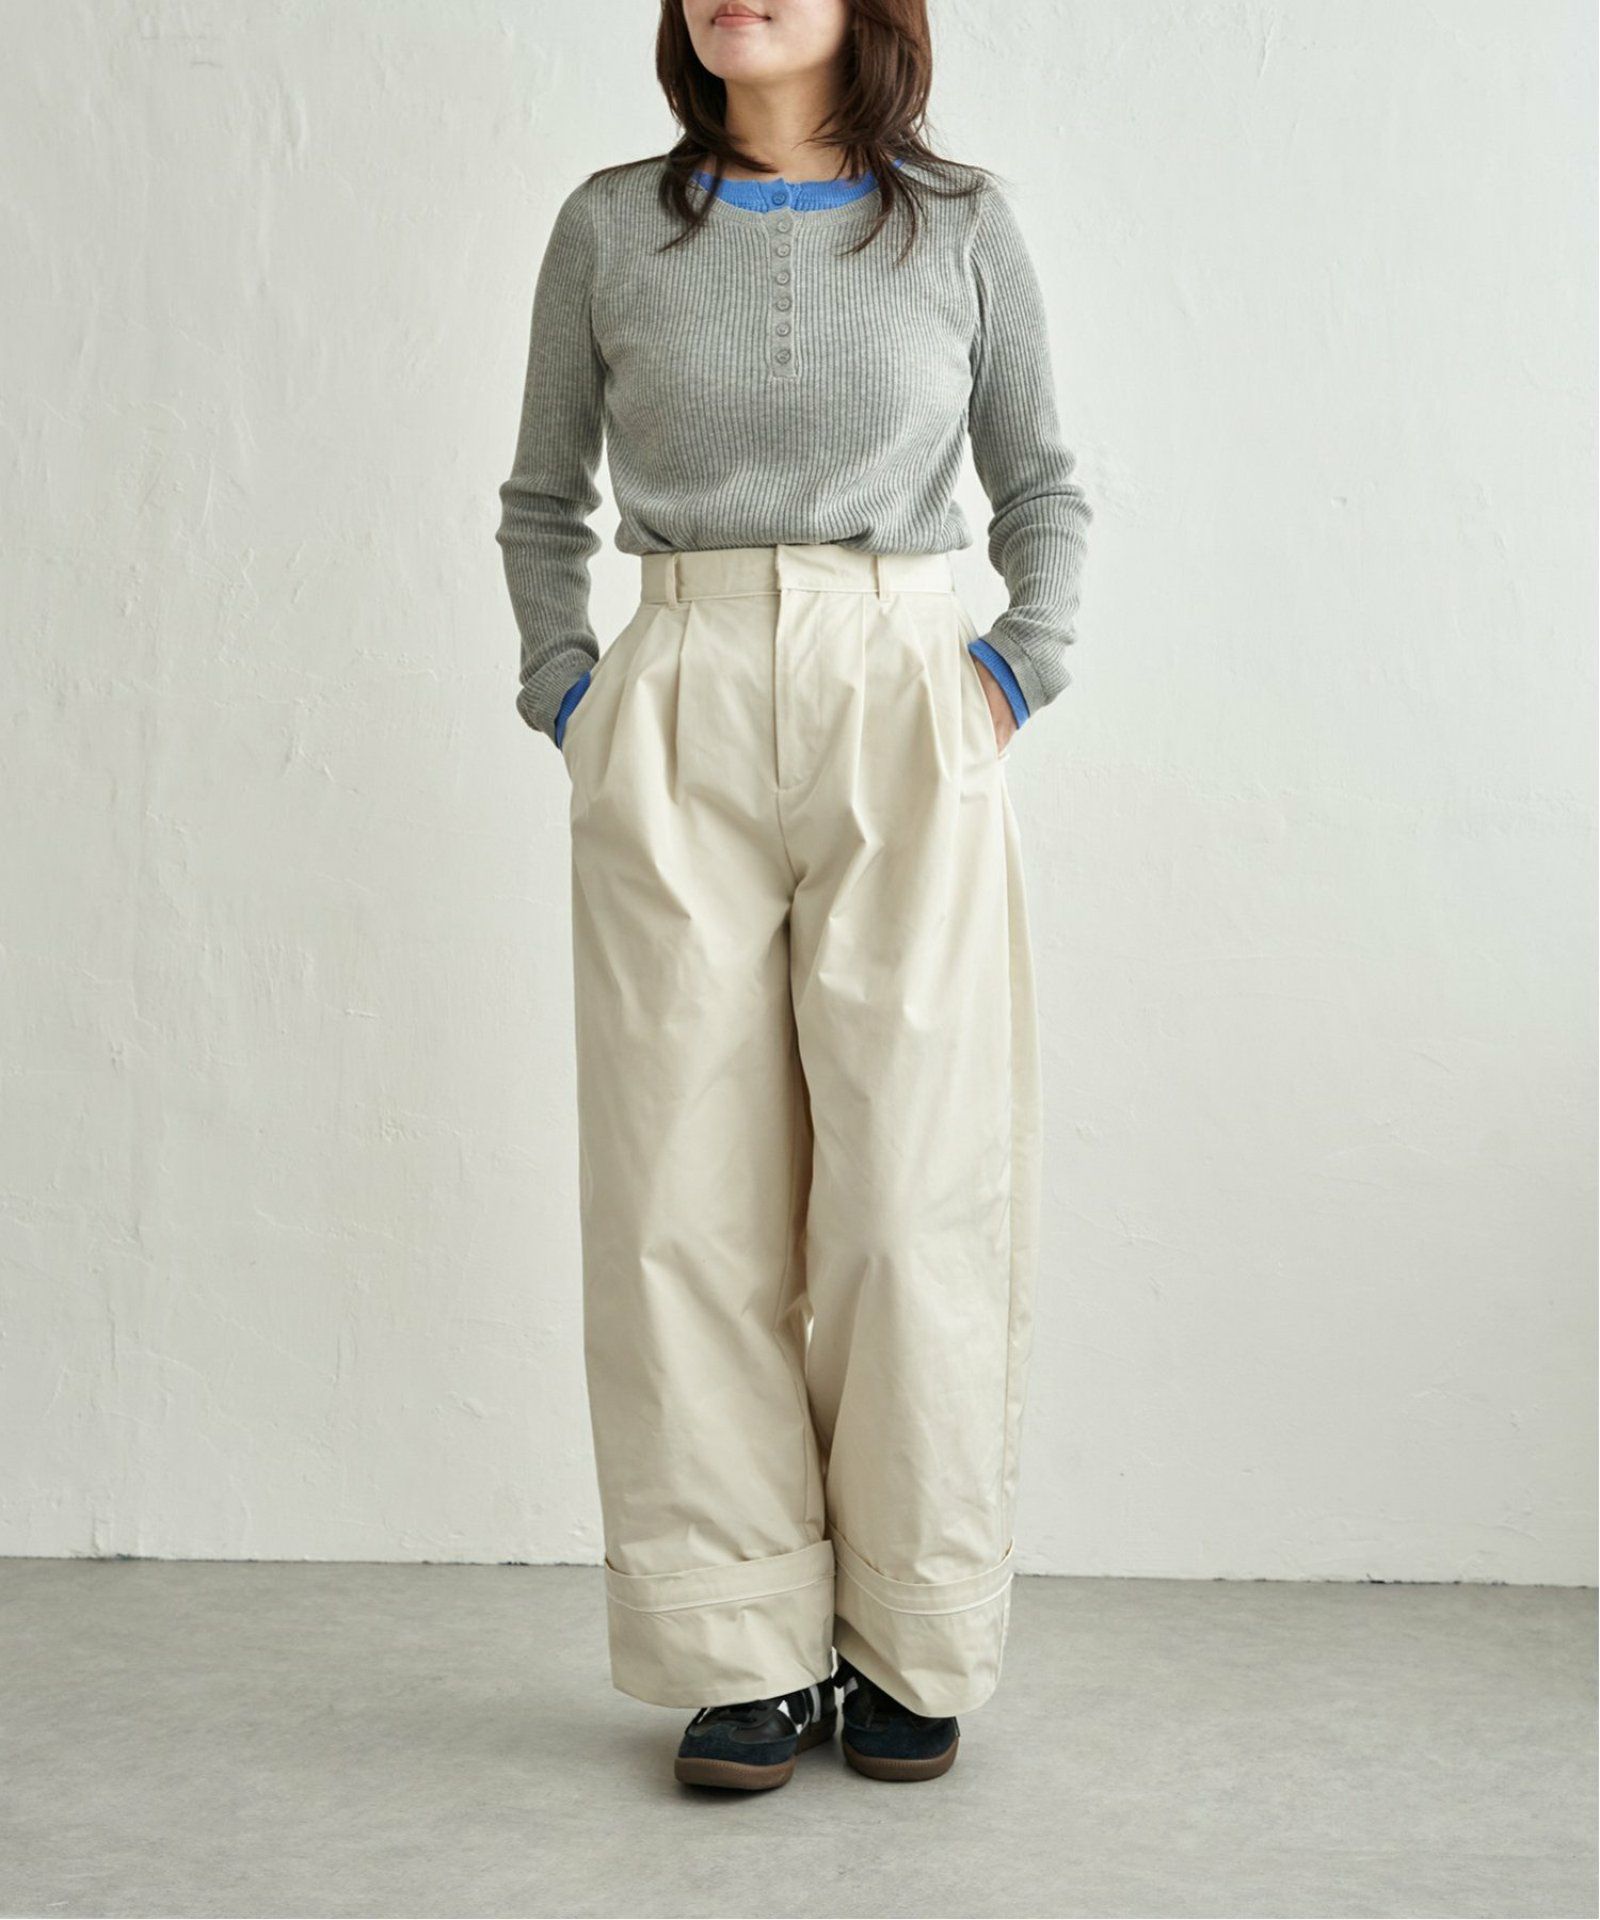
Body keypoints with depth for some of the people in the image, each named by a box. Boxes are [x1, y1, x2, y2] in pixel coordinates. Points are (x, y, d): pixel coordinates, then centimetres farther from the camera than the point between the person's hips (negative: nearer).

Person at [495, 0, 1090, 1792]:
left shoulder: (960, 221, 9)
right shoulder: (611, 225, 10)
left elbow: (1040, 484, 17)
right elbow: (542, 497, 18)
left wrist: (1018, 669, 3)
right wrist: (566, 690, 5)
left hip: (902, 718, 0)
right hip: (676, 733, 1)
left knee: (914, 1184, -4)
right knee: (691, 1190, -2)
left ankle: (912, 1653, 11)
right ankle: (747, 1653, 10)